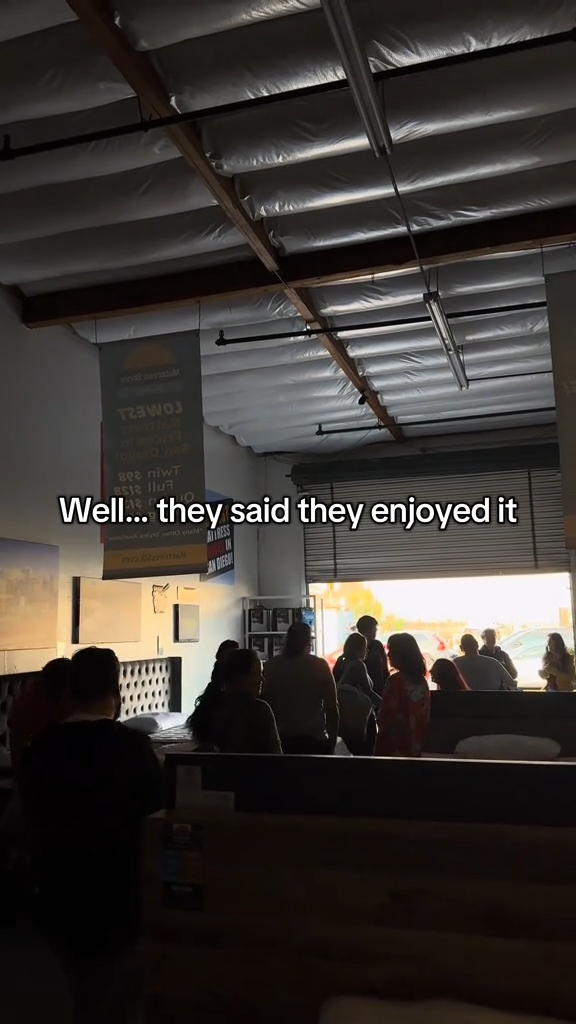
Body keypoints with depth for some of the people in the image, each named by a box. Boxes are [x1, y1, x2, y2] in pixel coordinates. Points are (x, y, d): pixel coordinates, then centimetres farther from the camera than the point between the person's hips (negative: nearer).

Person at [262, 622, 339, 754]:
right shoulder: (320, 665, -4)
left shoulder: (271, 666, -1)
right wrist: (332, 743, 6)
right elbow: (332, 707, -3)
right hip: (315, 739, -1)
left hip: (282, 740, 1)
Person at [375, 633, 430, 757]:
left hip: (394, 747, -7)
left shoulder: (395, 680, -16)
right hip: (414, 746, 7)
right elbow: (426, 715, 9)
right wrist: (419, 741, 17)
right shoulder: (422, 681, 4)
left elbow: (385, 715, -12)